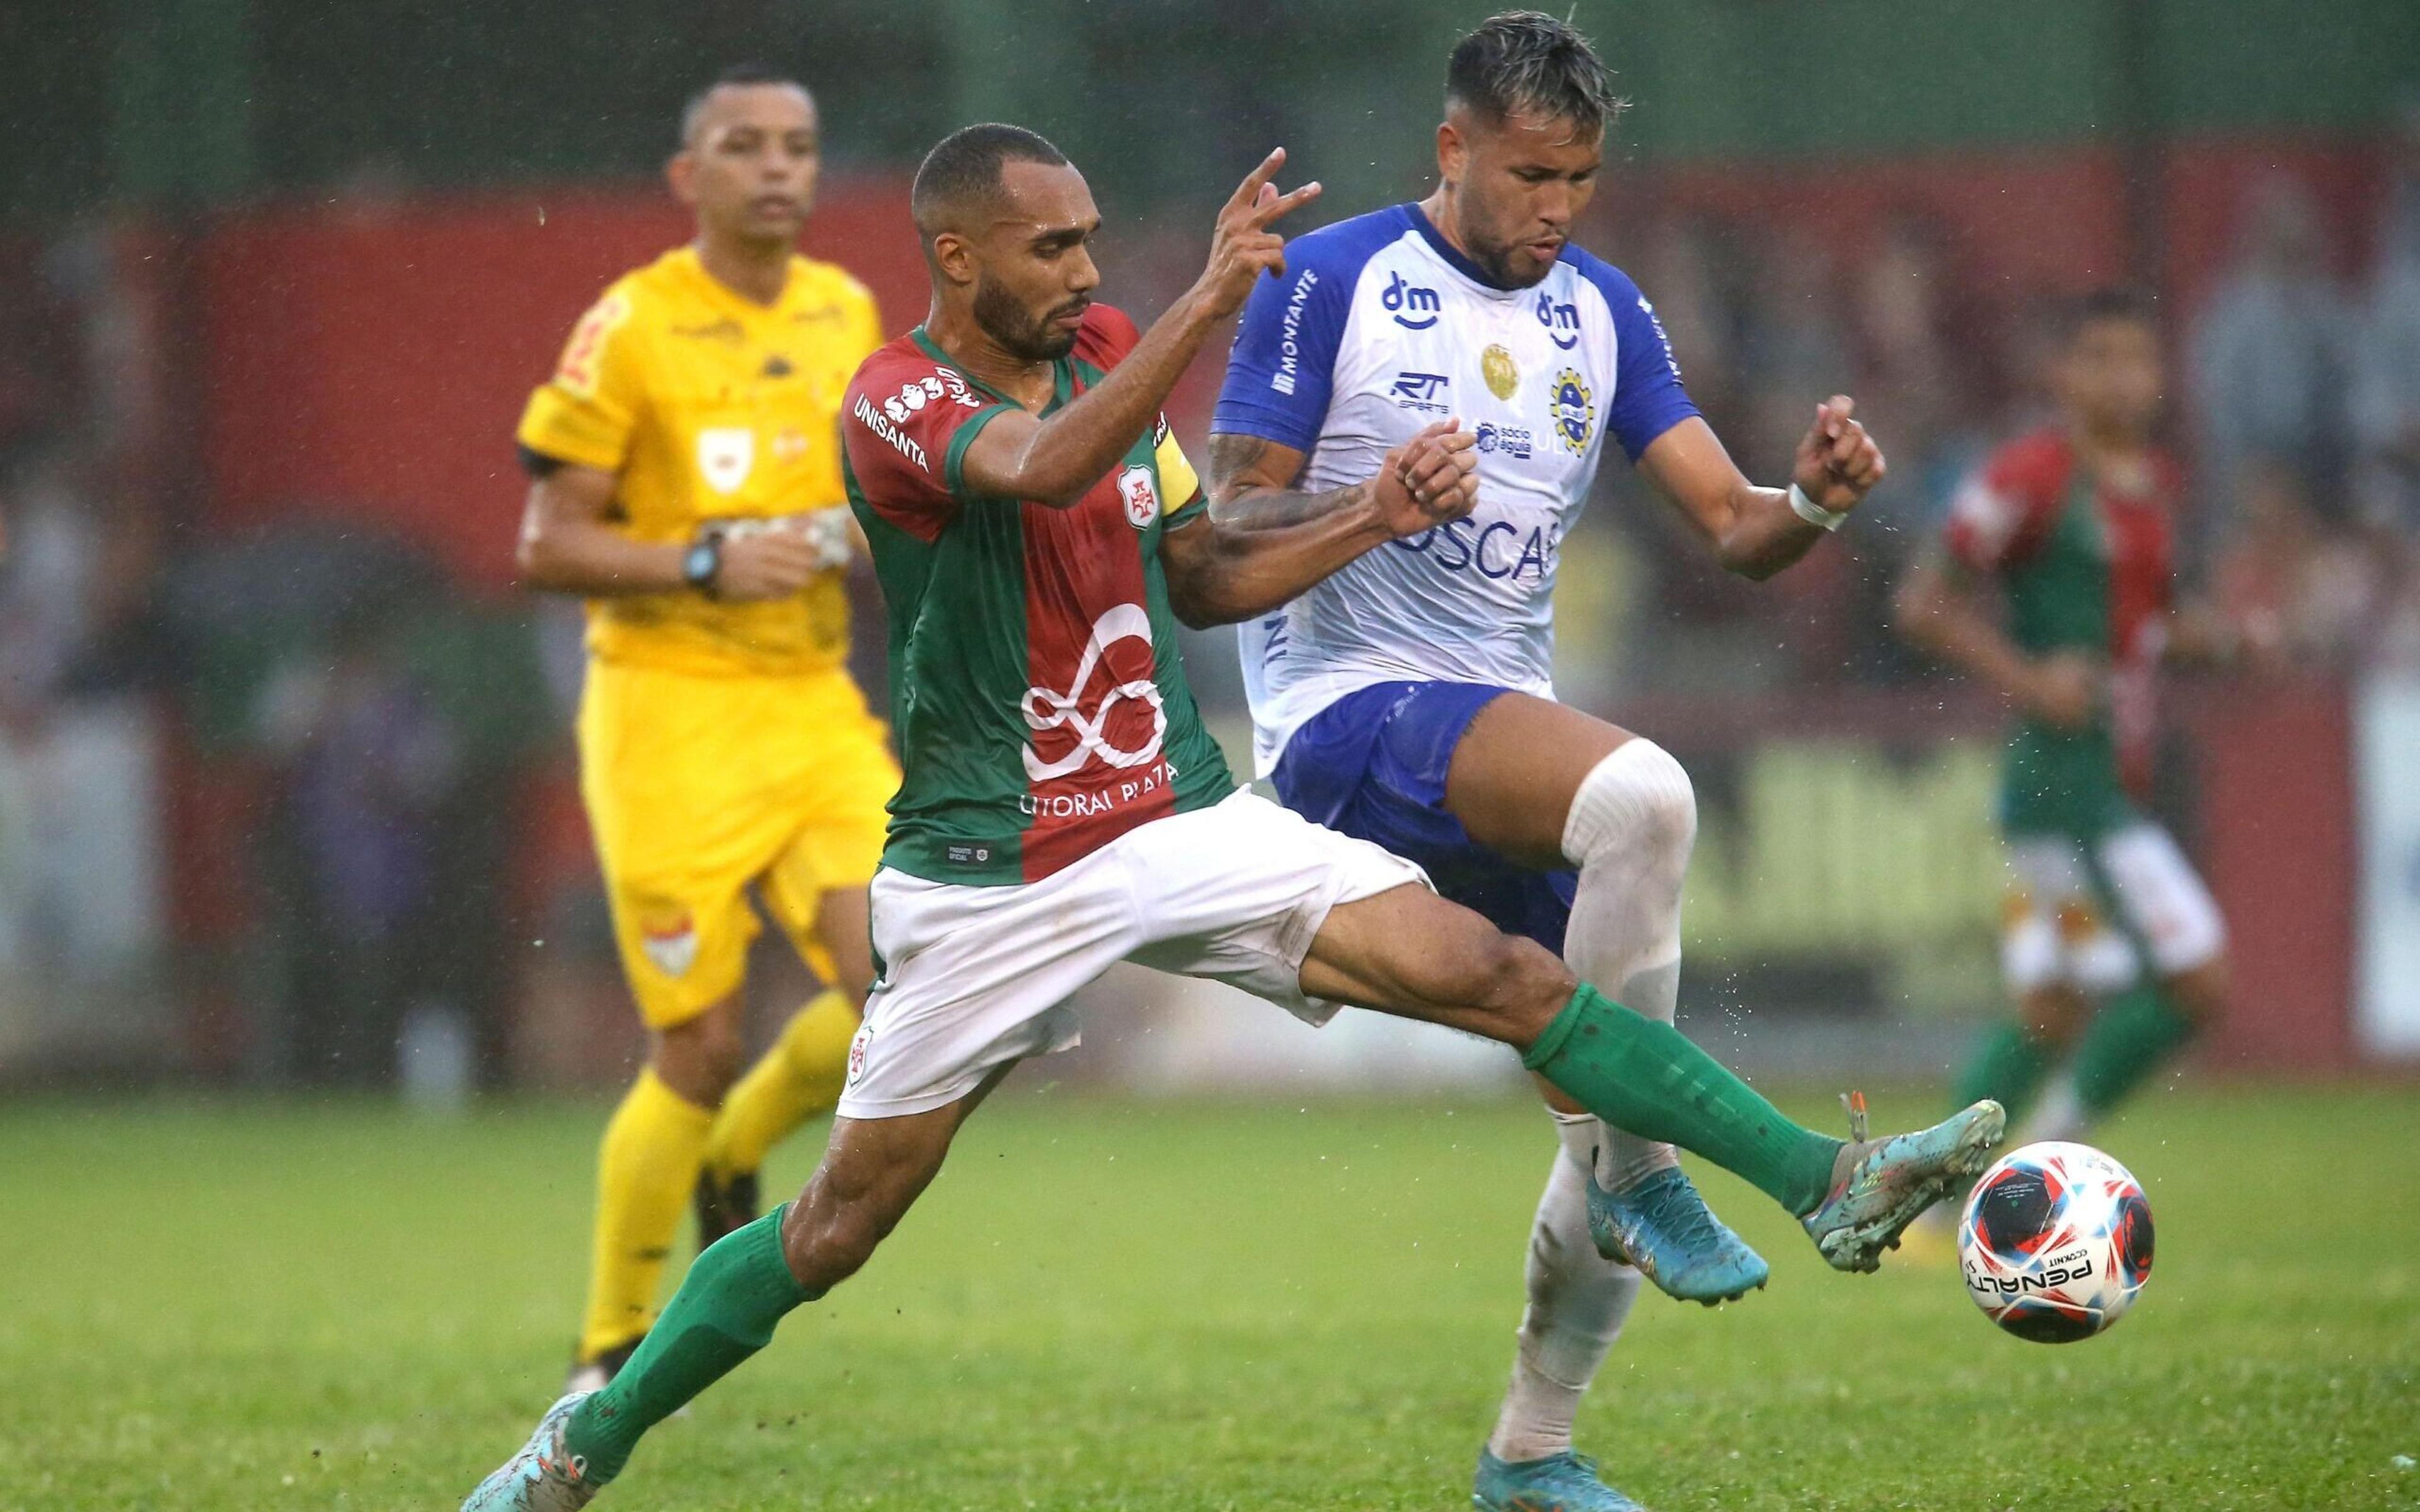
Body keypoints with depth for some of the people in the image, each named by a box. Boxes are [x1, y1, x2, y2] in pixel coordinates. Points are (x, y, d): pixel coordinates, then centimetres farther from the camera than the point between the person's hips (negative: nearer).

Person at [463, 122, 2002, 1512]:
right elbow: (1041, 469, -38)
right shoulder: (896, 401, -15)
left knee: (1495, 972, -10)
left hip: (1185, 818, 5)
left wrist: (1374, 518, 1)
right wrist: (1209, 301, -45)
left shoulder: (1109, 352, 6)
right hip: (991, 872, -5)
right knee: (842, 1226, 1)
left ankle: (1824, 1182, -14)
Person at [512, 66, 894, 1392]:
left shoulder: (850, 316, 10)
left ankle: (734, 1156, 21)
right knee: (700, 1050, -7)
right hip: (670, 718, -5)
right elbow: (546, 545, -8)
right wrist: (709, 562, -20)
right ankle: (612, 1349, 13)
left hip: (817, 708, 5)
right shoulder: (629, 329, -8)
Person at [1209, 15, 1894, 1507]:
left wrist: (1810, 502, -15)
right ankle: (1639, 1173, -24)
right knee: (1643, 793, -35)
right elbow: (1227, 536, -5)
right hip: (1346, 712, -7)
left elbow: (1732, 528, 7)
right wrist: (1367, 503, -24)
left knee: (1622, 1115, 3)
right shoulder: (1333, 283, -3)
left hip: (1505, 738, 7)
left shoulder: (1602, 311, 13)